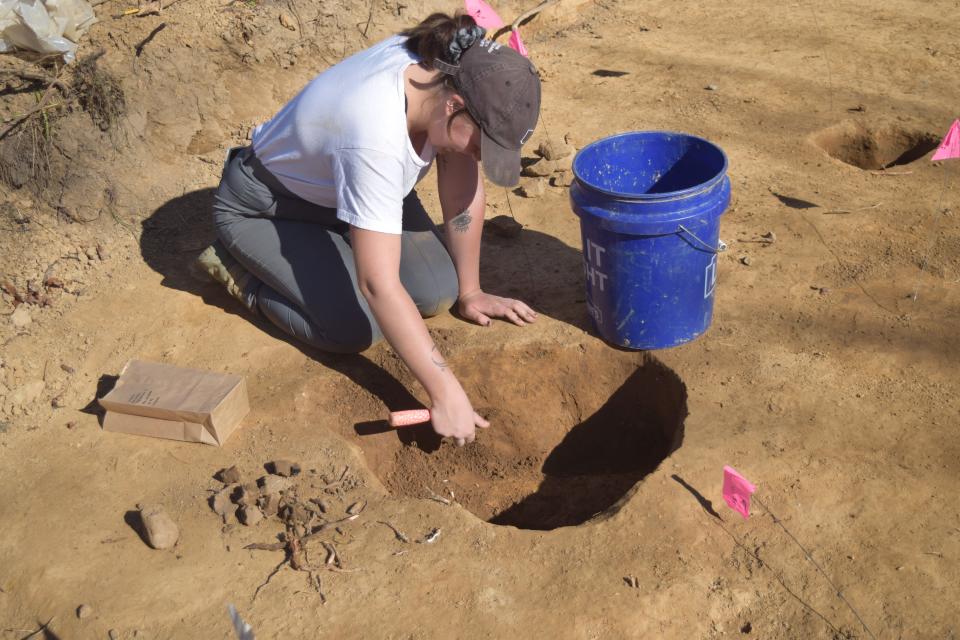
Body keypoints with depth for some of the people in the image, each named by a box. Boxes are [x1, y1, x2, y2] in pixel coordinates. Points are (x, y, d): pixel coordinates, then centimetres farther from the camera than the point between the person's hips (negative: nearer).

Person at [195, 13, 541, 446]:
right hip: (265, 207, -6)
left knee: (437, 294, -8)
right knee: (354, 329, -21)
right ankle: (236, 268, 4)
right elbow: (379, 285, -43)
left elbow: (463, 194, -11)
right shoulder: (375, 138, -43)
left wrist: (470, 294, -5)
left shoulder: (450, 75, -22)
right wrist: (444, 393, -41)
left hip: (344, 190, 7)